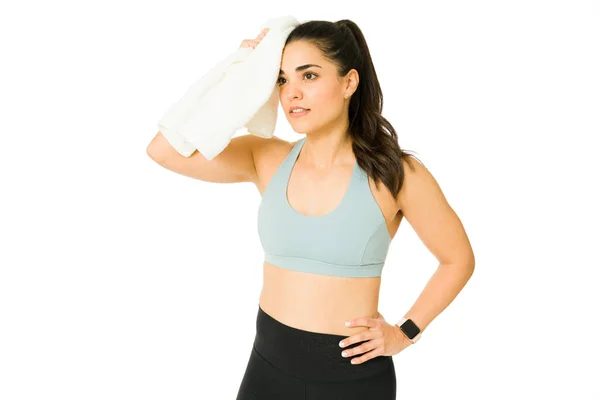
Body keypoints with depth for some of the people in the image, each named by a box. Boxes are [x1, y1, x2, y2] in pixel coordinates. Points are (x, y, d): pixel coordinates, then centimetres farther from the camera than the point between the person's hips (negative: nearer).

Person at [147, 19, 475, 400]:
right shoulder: (266, 159, -3)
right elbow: (164, 151, -13)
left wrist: (405, 333, -3)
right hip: (269, 363, 3)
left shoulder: (395, 173, -11)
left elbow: (459, 260, 1)